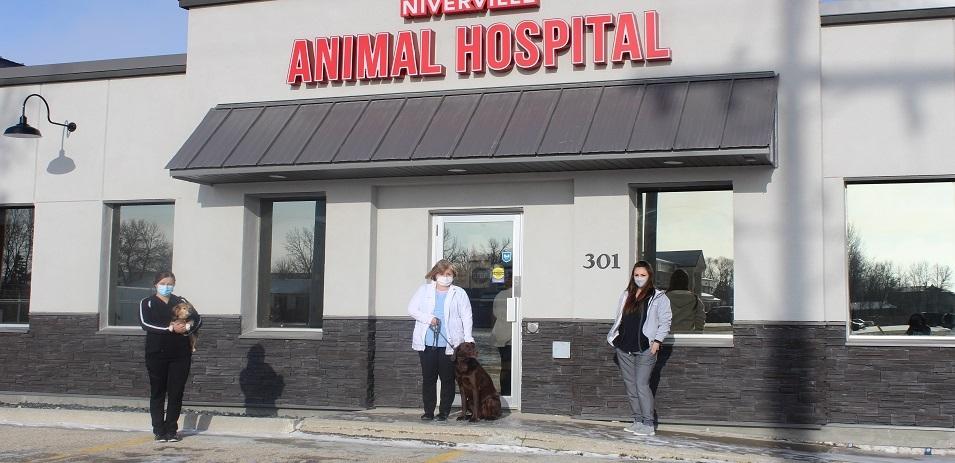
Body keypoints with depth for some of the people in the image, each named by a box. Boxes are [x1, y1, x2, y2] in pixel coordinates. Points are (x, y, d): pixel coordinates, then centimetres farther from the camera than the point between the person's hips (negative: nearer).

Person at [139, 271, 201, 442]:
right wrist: (171, 328, -19)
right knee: (157, 392, 4)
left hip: (180, 353, 2)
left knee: (176, 392, 2)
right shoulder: (147, 303, 6)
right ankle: (159, 430, 10)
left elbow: (197, 319, 6)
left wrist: (187, 327, -16)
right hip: (157, 353, -2)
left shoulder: (181, 302, 13)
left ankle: (172, 430, 10)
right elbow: (145, 324, -11)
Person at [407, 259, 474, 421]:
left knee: (447, 379, 1)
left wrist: (468, 339, -7)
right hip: (426, 343, 1)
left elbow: (466, 317, 4)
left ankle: (444, 412, 10)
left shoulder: (459, 293, 9)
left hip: (449, 345, -1)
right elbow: (411, 309, 4)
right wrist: (428, 318, -11)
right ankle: (428, 411, 12)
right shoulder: (424, 290, 12)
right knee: (428, 378, 4)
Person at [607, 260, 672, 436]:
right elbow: (619, 319, 19)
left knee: (641, 385, -12)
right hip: (624, 348, 6)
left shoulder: (658, 297, 0)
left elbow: (665, 321, -1)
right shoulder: (626, 296, 15)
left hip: (645, 349, -6)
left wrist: (657, 341, -10)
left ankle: (649, 424, -6)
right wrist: (614, 336, 7)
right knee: (630, 386, 8)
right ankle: (638, 420, 17)